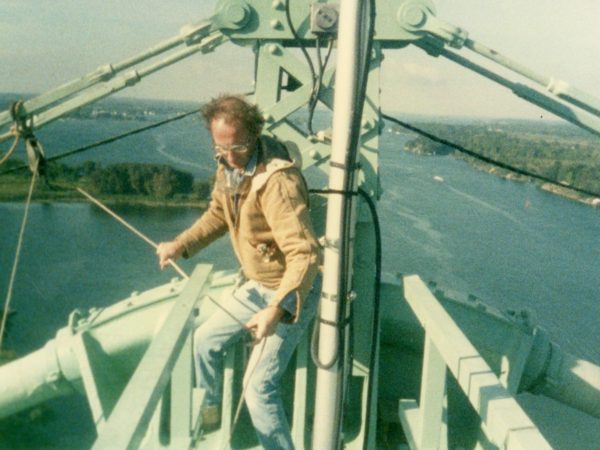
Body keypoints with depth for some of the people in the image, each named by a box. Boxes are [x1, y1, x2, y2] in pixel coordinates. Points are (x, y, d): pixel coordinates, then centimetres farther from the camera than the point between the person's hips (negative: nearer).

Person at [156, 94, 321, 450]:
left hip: (294, 292, -8)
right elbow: (219, 214, 14)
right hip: (257, 285, 9)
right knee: (205, 340, 20)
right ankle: (210, 413, 45)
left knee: (258, 387, -12)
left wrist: (277, 309, -46)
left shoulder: (278, 180, -31)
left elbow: (305, 254, -35)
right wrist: (180, 245, 3)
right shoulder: (228, 166, -4)